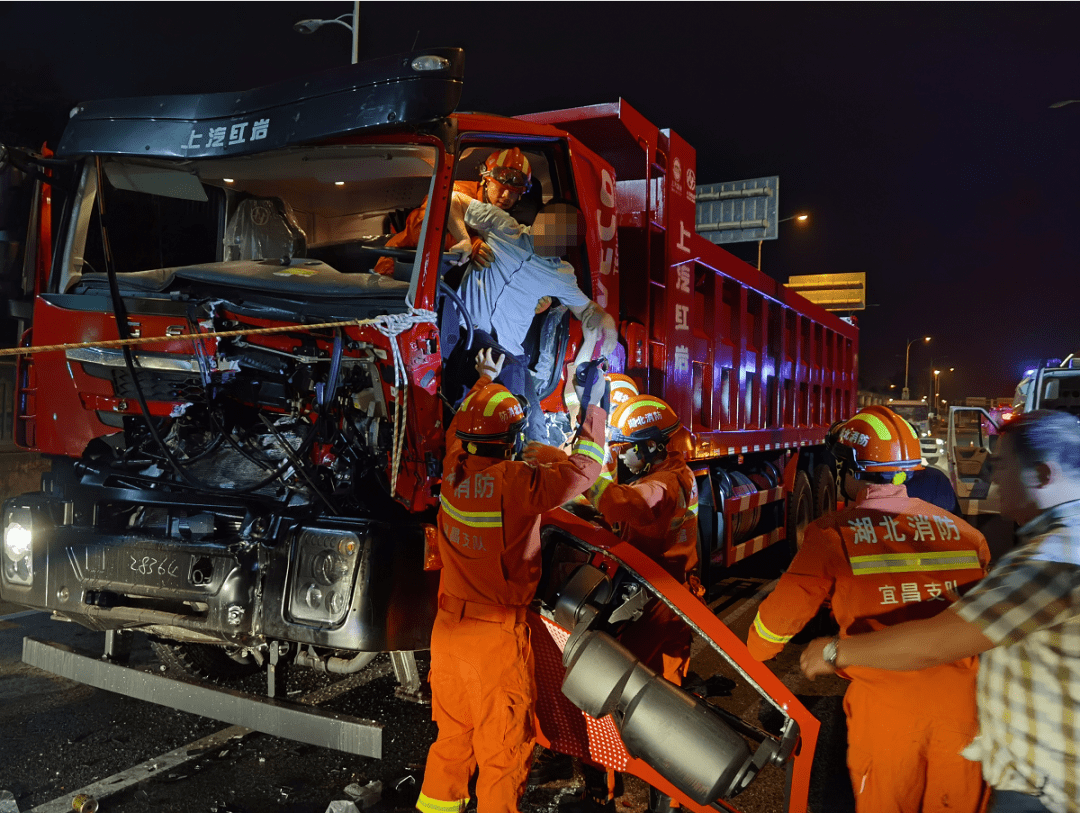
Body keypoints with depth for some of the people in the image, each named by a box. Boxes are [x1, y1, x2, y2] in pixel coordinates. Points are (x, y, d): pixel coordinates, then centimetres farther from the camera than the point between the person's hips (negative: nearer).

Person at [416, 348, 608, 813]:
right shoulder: (516, 483, -23)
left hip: (448, 630, 7)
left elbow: (461, 427, 17)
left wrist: (484, 380, 32)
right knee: (503, 750, 8)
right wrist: (593, 407, 1)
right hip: (496, 638, -7)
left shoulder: (454, 470, -5)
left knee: (452, 735, 23)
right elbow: (584, 468, -11)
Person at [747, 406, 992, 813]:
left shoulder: (835, 533, -7)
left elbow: (782, 611, -2)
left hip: (886, 701, -3)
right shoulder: (964, 531, 6)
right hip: (961, 699, 3)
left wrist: (752, 654, 17)